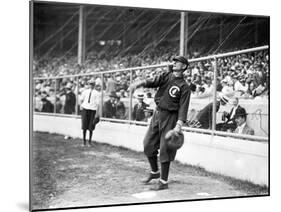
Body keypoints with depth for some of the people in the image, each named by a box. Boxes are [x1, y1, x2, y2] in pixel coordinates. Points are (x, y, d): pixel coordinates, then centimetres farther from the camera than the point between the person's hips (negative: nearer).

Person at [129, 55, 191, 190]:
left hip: (170, 117, -6)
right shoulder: (165, 76, 8)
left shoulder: (184, 87, -6)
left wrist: (179, 125, -28)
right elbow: (153, 82, -9)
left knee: (165, 149, -4)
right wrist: (140, 83, -30)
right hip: (157, 114, 6)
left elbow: (183, 107, -15)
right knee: (148, 144, 10)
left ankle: (163, 182, 7)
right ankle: (154, 172, 32)